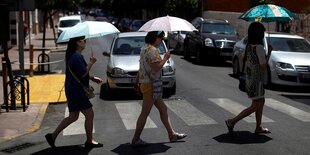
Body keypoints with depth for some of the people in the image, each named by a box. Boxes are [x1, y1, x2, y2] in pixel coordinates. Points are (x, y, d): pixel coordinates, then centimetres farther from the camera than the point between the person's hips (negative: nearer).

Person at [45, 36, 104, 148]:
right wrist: (91, 62, -11)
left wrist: (92, 78, 19)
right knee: (89, 115, 0)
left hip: (73, 90, 11)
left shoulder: (73, 56, 15)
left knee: (73, 116, 16)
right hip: (76, 91, -11)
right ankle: (89, 141, 11)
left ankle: (53, 135, 18)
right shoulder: (76, 57, -19)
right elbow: (83, 73, -22)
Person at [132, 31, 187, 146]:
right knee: (145, 113, -3)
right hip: (151, 85, -11)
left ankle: (172, 134, 24)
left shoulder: (145, 48, 14)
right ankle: (135, 139, 5)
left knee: (163, 109, 16)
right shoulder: (153, 50, -18)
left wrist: (136, 81, 23)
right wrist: (165, 58, -12)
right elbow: (156, 67, -26)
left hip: (145, 83, 11)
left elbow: (141, 67, 19)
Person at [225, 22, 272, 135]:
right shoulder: (259, 47, -21)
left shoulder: (249, 46, 5)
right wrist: (269, 52, -7)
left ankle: (258, 127, 26)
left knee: (261, 101, 19)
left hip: (250, 78, 9)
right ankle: (232, 121, -4)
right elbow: (263, 65, -19)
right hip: (257, 80, -9)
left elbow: (244, 58, 15)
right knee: (255, 106, -2)